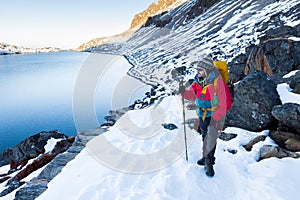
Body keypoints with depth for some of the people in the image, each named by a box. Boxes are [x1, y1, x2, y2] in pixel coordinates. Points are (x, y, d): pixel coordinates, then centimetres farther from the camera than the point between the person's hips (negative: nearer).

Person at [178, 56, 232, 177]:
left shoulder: (217, 81, -21)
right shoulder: (198, 81, -1)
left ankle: (209, 163, 13)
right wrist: (184, 92, -14)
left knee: (211, 139, -3)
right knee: (205, 136, 20)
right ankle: (206, 157, 40)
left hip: (214, 115, -6)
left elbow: (222, 103, -21)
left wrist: (216, 118, -26)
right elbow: (192, 95, 7)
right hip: (202, 114, 7)